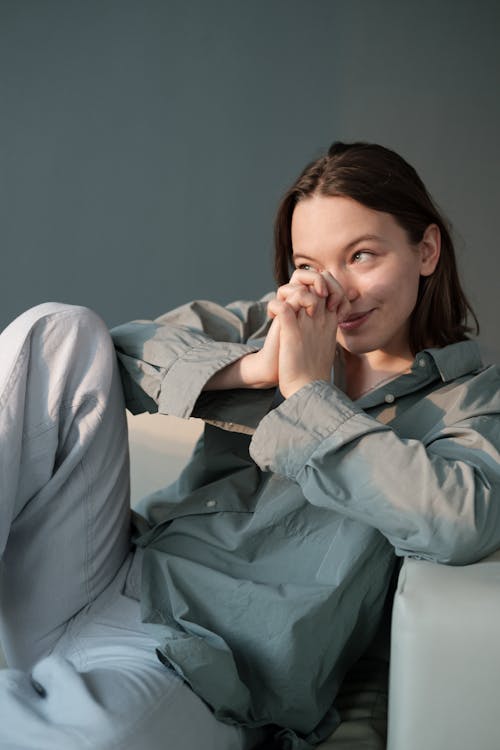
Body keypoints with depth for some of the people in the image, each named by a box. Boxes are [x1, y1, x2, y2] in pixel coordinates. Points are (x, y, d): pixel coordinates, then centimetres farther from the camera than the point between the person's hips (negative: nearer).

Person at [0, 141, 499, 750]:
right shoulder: (272, 322, 15)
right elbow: (124, 352, 7)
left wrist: (311, 391, -11)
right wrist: (251, 367, -9)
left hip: (200, 660, -5)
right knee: (58, 330, -11)